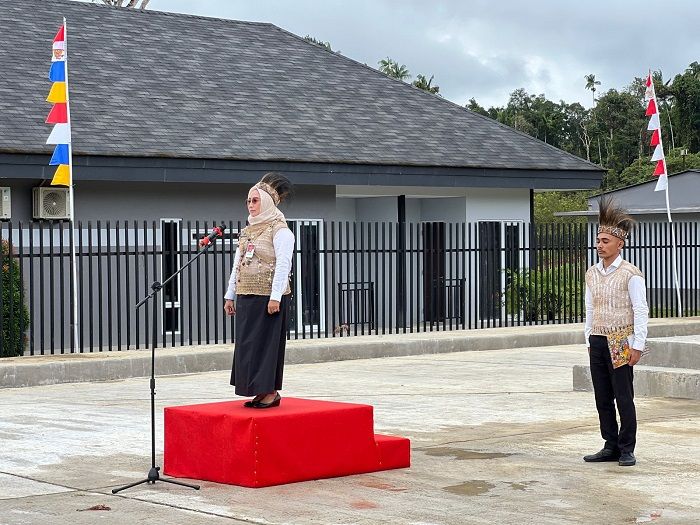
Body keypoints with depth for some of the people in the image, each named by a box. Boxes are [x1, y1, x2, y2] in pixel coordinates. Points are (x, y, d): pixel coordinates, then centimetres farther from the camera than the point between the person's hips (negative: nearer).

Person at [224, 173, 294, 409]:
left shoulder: (279, 230, -8)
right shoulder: (247, 231, 16)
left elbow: (283, 265, -15)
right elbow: (237, 265, 19)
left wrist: (275, 297, -22)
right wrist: (230, 295, 17)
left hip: (268, 296, -8)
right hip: (246, 297, 8)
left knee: (266, 342, -5)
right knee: (247, 343, 7)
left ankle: (271, 392, 1)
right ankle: (261, 392, 14)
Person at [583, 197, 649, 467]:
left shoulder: (630, 274, -7)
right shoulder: (592, 273, 11)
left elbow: (640, 311, -8)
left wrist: (637, 345, -13)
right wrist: (589, 341, 13)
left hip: (620, 343, -6)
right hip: (597, 342, 6)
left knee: (624, 398, -2)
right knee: (603, 398, 7)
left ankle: (627, 450, 4)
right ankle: (611, 447, 14)